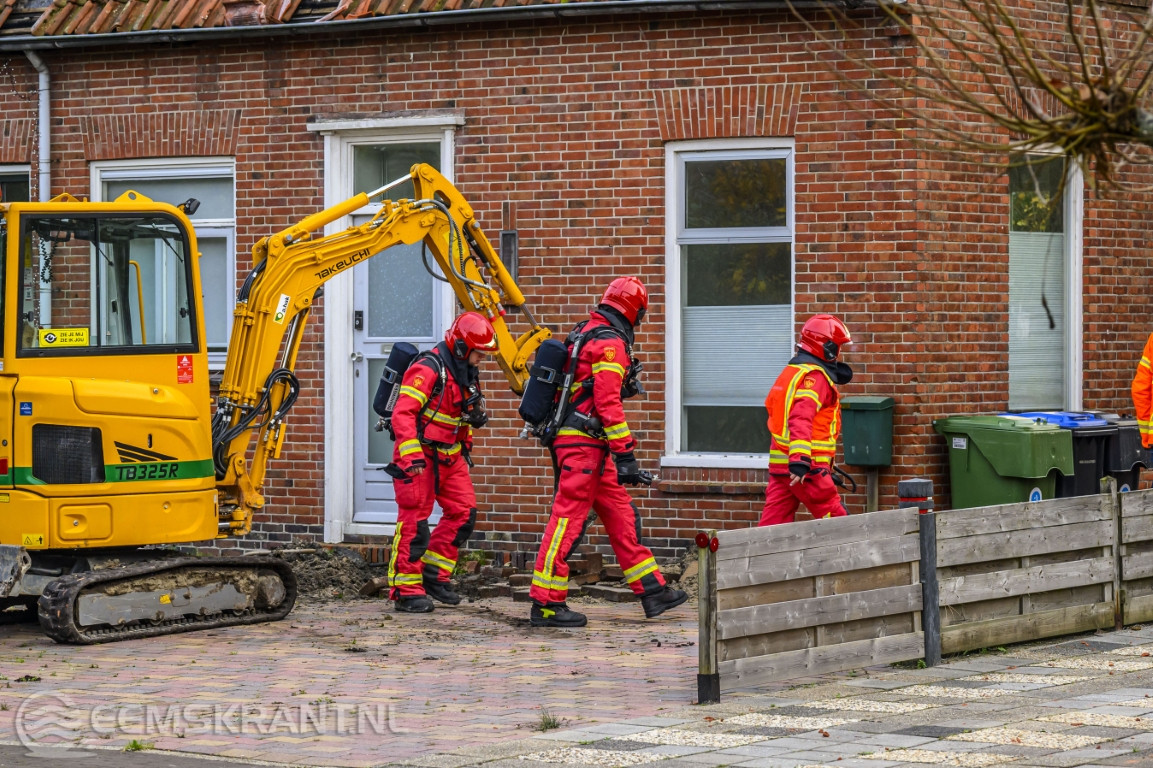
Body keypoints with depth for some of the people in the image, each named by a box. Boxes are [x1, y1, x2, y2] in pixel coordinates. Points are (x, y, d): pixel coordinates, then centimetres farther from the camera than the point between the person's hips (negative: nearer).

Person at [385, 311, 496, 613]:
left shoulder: (467, 374, 11)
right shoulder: (428, 370, -18)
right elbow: (402, 413, -25)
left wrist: (465, 448, 24)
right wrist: (411, 455, -31)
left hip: (449, 456, 9)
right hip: (420, 456, -9)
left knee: (463, 513, 5)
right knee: (414, 521, -7)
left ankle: (434, 576, 16)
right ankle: (406, 591, -3)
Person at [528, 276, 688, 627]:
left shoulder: (585, 333, 16)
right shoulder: (611, 343, -13)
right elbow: (608, 402, -20)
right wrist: (626, 456, -20)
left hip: (579, 443, 10)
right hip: (583, 443, -10)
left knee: (622, 516, 12)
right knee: (569, 519, -8)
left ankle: (652, 590, 15)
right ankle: (545, 604, -7)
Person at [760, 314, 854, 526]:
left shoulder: (791, 372, 21)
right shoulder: (815, 376, -10)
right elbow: (802, 419, -25)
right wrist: (800, 461, -34)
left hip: (780, 465, 9)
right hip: (807, 468, -9)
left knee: (773, 523, 4)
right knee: (838, 524, 0)